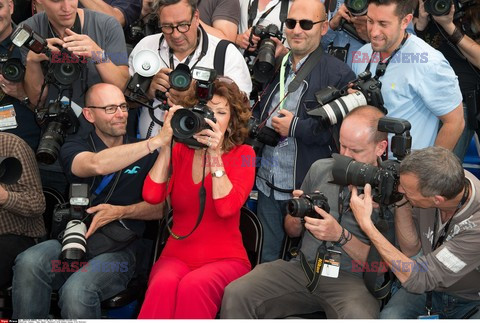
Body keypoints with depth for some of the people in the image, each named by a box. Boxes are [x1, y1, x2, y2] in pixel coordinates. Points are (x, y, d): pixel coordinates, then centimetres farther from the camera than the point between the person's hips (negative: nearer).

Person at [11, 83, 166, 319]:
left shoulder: (145, 154, 8)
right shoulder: (75, 146, 7)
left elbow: (161, 207, 4)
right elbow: (97, 165, -18)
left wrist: (121, 211, -13)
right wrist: (155, 142, -24)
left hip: (118, 249, -1)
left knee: (76, 291, -32)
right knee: (28, 264, -31)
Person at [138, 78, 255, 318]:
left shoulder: (242, 154, 2)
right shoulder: (179, 151, 9)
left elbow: (227, 207, -15)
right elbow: (152, 196, -9)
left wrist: (214, 156, -22)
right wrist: (165, 144, -13)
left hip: (225, 259, -1)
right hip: (177, 256, 2)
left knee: (193, 286, -36)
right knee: (163, 285, -35)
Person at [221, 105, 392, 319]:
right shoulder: (320, 169, 11)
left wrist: (341, 236, -17)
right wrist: (298, 215, -2)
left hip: (352, 278, -4)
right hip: (302, 266, 4)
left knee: (357, 316, -38)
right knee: (236, 294, -20)